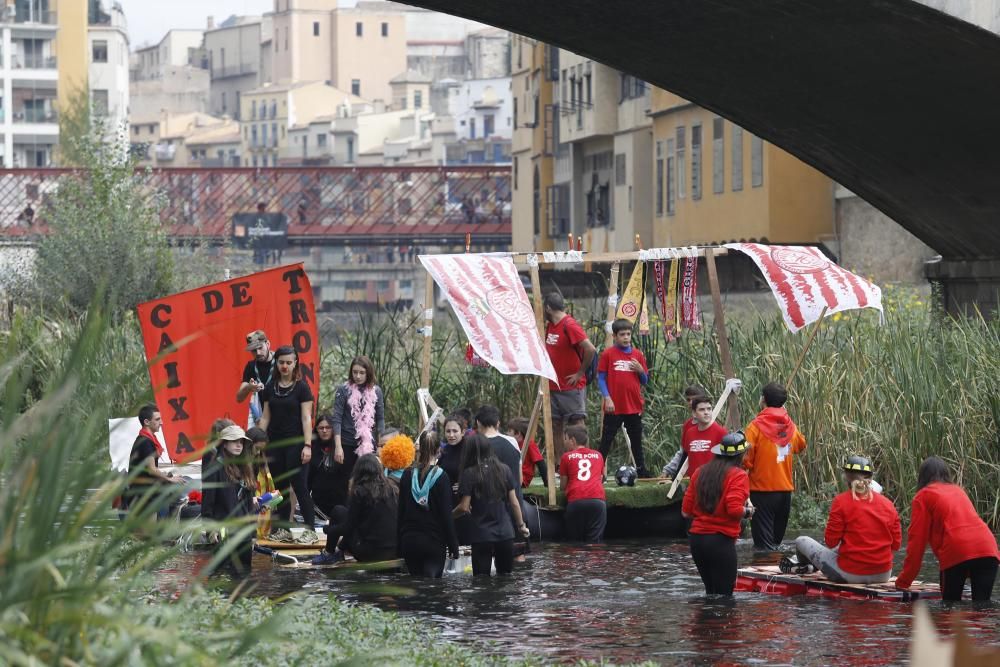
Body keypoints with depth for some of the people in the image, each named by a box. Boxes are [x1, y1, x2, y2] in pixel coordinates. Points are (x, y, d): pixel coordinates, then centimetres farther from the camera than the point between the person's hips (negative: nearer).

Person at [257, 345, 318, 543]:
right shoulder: (270, 388, 9)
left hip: (295, 443, -5)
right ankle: (284, 530, 12)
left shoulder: (301, 387, -4)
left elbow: (306, 418, -7)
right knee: (280, 487, 6)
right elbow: (266, 417, 12)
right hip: (275, 443, 5)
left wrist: (307, 445, -13)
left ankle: (310, 530, -4)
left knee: (300, 486, -7)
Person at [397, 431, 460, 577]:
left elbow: (401, 510, 4)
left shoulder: (408, 474, 1)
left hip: (409, 541, 3)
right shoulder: (441, 476, -7)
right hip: (435, 542, -3)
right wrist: (453, 546, -2)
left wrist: (399, 543, 11)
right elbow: (446, 514, -7)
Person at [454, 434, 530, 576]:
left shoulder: (469, 474, -8)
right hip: (505, 533, 3)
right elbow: (514, 502, 5)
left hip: (481, 536, -3)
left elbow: (464, 507, -11)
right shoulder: (504, 470, 3)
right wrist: (521, 525, 16)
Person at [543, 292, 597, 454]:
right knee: (555, 428, 11)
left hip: (572, 388, -9)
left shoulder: (569, 325, -16)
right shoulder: (549, 326, 10)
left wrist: (581, 372, -16)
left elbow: (590, 349, -23)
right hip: (553, 387, 9)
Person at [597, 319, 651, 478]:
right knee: (606, 440, 0)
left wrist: (640, 370, -9)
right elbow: (601, 378, -3)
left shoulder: (637, 354, 7)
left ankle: (641, 470, 21)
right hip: (614, 407, -4)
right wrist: (607, 398, -13)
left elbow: (645, 381, 11)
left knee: (636, 441, 13)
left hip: (634, 407, 4)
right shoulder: (608, 354, -3)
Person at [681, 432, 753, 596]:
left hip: (696, 539, 7)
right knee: (724, 595, -3)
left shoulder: (700, 472, 9)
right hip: (721, 540, -7)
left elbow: (686, 512, 9)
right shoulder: (738, 475, -9)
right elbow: (734, 509, -21)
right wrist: (748, 511, 0)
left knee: (711, 593, 18)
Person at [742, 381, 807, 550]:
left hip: (762, 489, -5)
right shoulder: (790, 426, 3)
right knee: (777, 535, 17)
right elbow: (801, 446, 22)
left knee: (764, 541, -1)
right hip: (786, 489, 5)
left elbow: (746, 458, -16)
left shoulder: (756, 426, -14)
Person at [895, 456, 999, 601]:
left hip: (957, 552, -4)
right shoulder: (958, 490, 30)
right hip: (988, 549, 4)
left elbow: (916, 540, 9)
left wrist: (903, 581, 14)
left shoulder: (923, 496, 14)